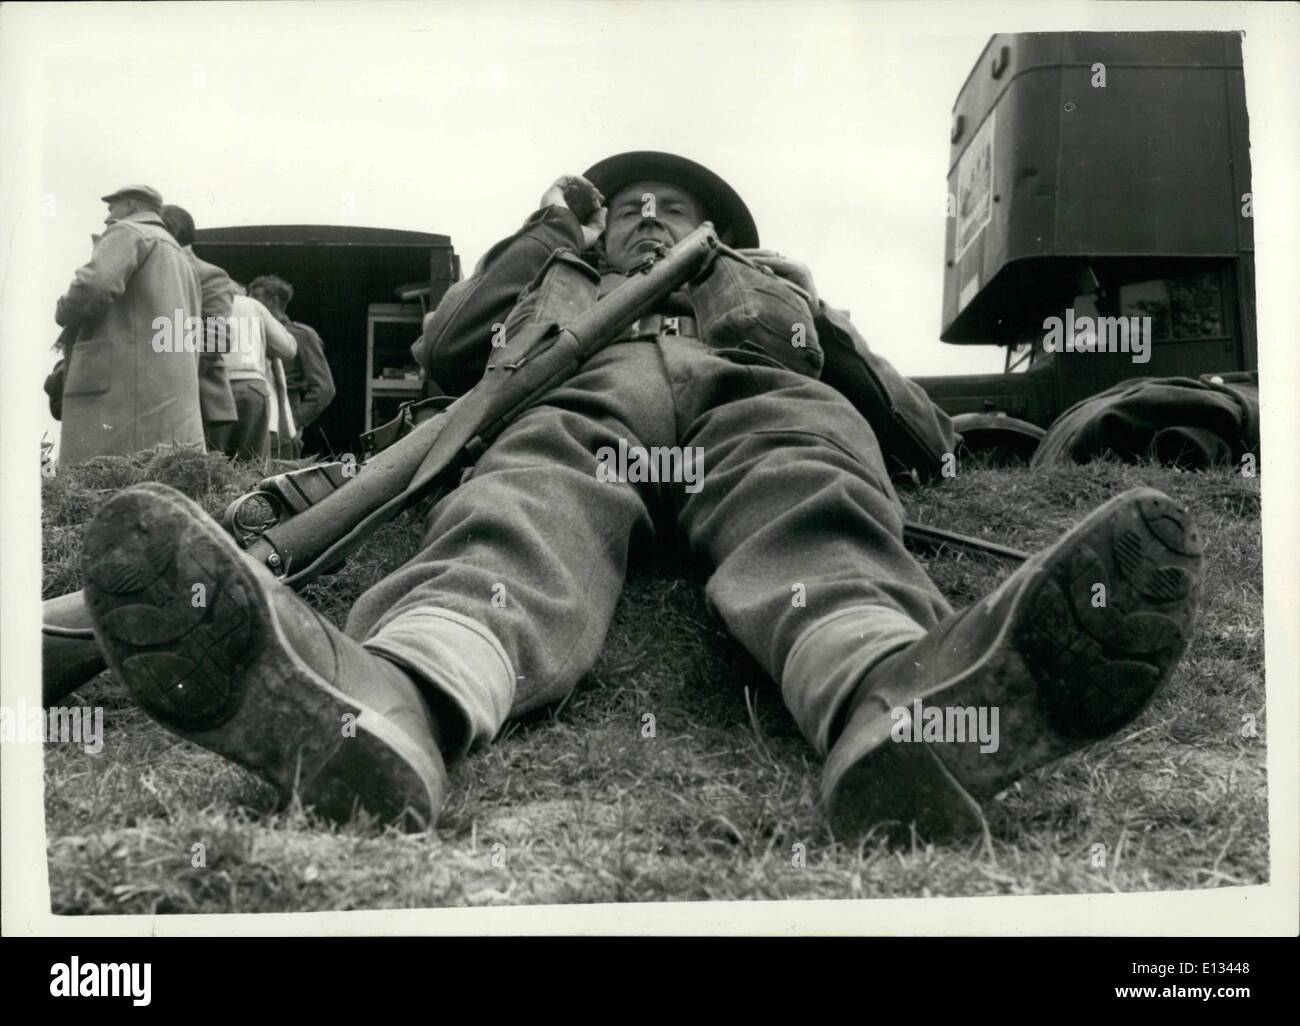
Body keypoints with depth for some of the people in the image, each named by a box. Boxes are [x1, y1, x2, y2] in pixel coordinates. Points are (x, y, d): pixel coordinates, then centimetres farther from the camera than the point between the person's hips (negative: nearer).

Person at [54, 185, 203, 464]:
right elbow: (190, 343, 25)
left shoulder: (127, 232, 2)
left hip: (119, 394, -9)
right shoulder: (182, 262, 29)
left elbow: (94, 286, -17)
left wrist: (64, 313, 2)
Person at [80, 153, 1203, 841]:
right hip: (586, 404, 0)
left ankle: (897, 706, -72)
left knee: (805, 477, -37)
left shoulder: (764, 289, 42)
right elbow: (444, 349, 24)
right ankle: (381, 710, -71)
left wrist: (817, 317, 14)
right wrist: (547, 233, 27)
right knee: (530, 506, -36)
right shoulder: (566, 295, 44)